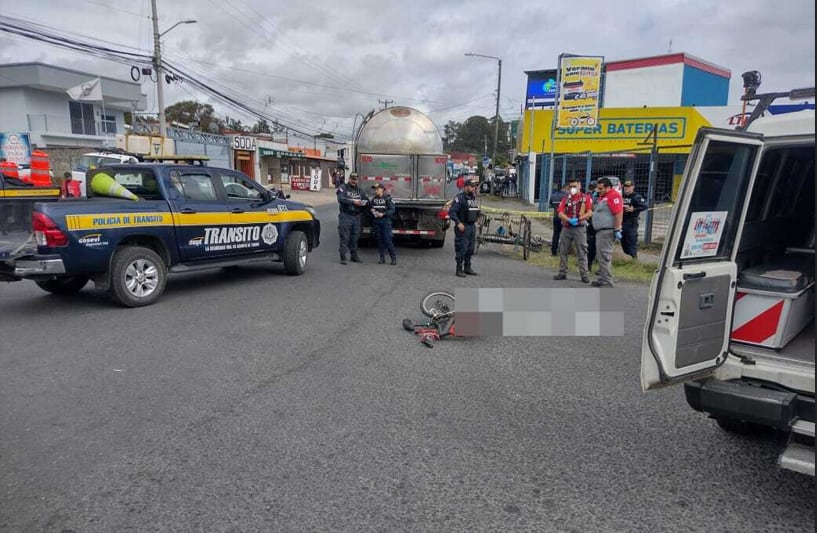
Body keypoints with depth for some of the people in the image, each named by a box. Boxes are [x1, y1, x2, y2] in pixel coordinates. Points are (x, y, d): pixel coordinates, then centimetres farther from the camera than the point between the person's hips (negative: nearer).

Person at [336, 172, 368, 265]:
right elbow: (341, 199, -17)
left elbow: (367, 200, 12)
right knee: (344, 238, -5)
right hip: (345, 216, -5)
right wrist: (353, 202, -25)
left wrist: (364, 202, -12)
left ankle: (354, 256, 23)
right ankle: (343, 257, -2)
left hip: (356, 217, 5)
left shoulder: (359, 190, 16)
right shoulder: (343, 188, 0)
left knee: (355, 238, 12)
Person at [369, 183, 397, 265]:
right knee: (379, 240, 6)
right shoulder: (373, 200, 12)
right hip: (376, 222, 5)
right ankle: (382, 258, 13)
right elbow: (371, 208, 22)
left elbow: (392, 210, -9)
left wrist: (383, 214, -18)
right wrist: (372, 210, -1)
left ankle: (394, 258, 0)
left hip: (385, 221, -5)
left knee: (387, 240, -8)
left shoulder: (387, 199, -5)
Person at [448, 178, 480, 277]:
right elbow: (451, 212, -18)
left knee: (470, 249, 13)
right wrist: (458, 223, -24)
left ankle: (467, 268, 23)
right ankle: (459, 269, 3)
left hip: (472, 226, 8)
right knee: (461, 249, -5)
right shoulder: (459, 198, -12)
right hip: (462, 227, -8)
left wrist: (476, 218, 16)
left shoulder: (473, 197, 14)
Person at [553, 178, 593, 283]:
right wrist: (569, 220, -16)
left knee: (582, 252, -4)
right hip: (566, 227, 4)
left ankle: (584, 274, -3)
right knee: (563, 251, 8)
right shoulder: (565, 199, 13)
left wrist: (579, 219, -19)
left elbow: (590, 213, -5)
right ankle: (562, 273, 18)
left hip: (580, 228, -4)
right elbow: (560, 214, 2)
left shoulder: (586, 198, 5)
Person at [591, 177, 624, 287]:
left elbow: (619, 213, -21)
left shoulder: (613, 195, -13)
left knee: (605, 257, -11)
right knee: (602, 257, 15)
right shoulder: (603, 196, 18)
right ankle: (603, 279, 23)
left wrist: (617, 230, -24)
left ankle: (607, 283, -9)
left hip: (607, 231, -11)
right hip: (601, 231, 11)